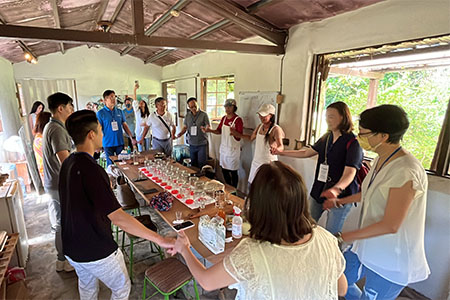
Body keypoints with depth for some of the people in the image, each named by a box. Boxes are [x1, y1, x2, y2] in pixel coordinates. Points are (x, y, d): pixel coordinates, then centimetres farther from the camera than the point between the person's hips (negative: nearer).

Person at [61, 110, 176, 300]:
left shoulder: (68, 163, -2)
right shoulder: (91, 170, -31)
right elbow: (118, 217, -37)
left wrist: (105, 187, 15)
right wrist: (160, 240, -37)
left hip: (71, 247, 9)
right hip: (97, 251, -8)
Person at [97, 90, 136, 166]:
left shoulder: (120, 112, 6)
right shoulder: (100, 113, -3)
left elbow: (125, 126, 10)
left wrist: (132, 138, 2)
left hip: (120, 143, 3)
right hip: (108, 144, -3)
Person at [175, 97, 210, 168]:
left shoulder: (204, 114, -6)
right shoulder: (187, 115, 7)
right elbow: (185, 127, 13)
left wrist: (205, 128, -30)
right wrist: (180, 134, -7)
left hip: (202, 144, -4)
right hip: (192, 144, 4)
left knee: (202, 165, -2)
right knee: (193, 164, 12)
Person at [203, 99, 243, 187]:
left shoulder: (238, 119, -14)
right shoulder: (224, 118, 7)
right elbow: (219, 131, 13)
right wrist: (210, 130, -5)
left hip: (233, 149, -7)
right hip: (224, 148, 7)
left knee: (233, 172, 3)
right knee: (224, 170, 16)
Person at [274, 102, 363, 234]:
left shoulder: (353, 142, -16)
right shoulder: (326, 138, 5)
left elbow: (349, 173, -27)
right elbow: (307, 152, 15)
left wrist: (336, 189, -46)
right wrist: (282, 152, 12)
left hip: (340, 196, -6)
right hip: (318, 192, 7)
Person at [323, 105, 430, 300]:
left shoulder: (406, 172, -28)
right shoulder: (380, 160, 0)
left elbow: (390, 225, -27)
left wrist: (343, 237, -21)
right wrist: (341, 201, 23)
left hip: (391, 263, -8)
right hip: (367, 248, 8)